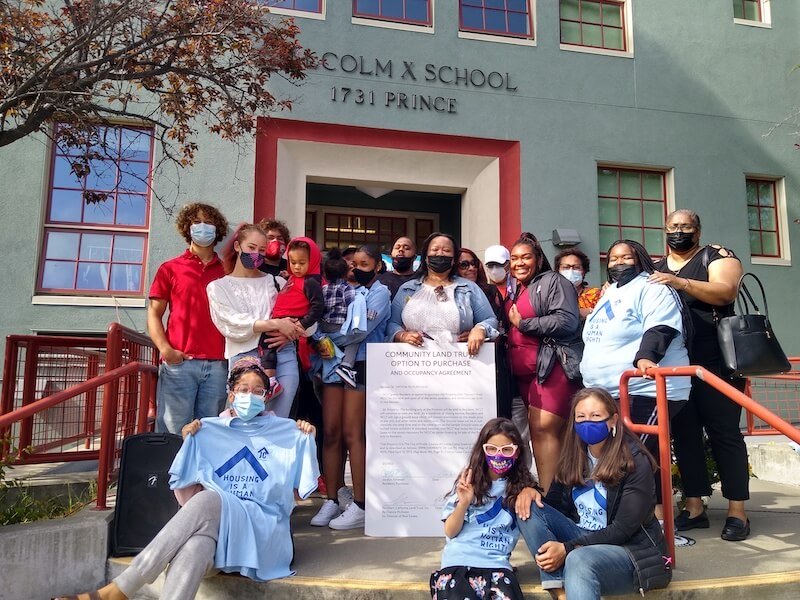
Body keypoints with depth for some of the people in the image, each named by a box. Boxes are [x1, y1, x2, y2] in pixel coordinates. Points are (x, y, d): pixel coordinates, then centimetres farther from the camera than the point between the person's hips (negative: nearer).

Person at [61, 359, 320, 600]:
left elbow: (300, 490, 11)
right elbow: (188, 496, 13)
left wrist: (307, 441, -1)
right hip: (215, 521, 2)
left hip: (262, 525, -1)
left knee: (207, 499, -33)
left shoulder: (286, 432, 14)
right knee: (197, 545, -38)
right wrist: (189, 442, 2)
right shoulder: (210, 431, 16)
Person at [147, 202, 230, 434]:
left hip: (218, 365, 2)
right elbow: (154, 313, 7)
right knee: (174, 432, 0)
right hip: (179, 363, -1)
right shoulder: (170, 269, 10)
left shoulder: (227, 272, 14)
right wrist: (165, 349, -8)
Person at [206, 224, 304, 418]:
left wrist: (286, 331, -10)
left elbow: (290, 318, 13)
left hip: (282, 354, 2)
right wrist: (274, 324, -13)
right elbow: (232, 325, -5)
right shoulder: (218, 287, 11)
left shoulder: (272, 280, 19)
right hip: (244, 357, -2)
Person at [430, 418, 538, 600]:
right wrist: (464, 503, -11)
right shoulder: (469, 482, 9)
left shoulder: (520, 485, 12)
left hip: (496, 564, 0)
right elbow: (450, 532, 6)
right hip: (458, 562, 0)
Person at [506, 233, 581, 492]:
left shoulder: (553, 281, -5)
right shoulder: (515, 291, 20)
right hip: (525, 372, 8)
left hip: (552, 367, -8)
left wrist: (522, 323, -13)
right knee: (537, 430, 9)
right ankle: (547, 488, 16)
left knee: (543, 428, -14)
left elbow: (567, 322, -19)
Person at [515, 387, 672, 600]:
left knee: (578, 559, -39)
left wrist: (567, 548, -24)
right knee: (529, 508, -16)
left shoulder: (636, 463, -14)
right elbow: (556, 503, 7)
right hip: (585, 542, 7)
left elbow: (622, 530, -18)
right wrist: (532, 492, -16)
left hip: (632, 551, -7)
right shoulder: (574, 458, 4)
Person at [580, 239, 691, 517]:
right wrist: (584, 369, 30)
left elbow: (660, 329, -20)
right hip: (607, 394, 9)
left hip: (646, 391, -9)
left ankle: (657, 516, -1)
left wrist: (645, 357, -36)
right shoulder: (608, 294, 24)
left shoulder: (652, 288, -3)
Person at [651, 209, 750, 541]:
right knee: (684, 434, 7)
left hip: (714, 362, -4)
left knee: (724, 432, -2)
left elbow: (726, 292, -15)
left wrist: (679, 283, -25)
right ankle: (694, 507, 15)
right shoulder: (654, 270, 17)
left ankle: (737, 511, 6)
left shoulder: (716, 255, 3)